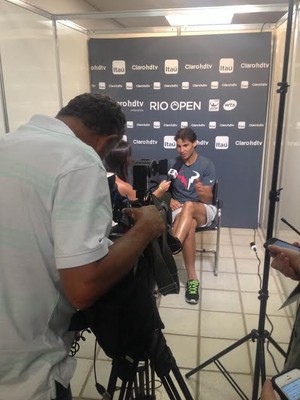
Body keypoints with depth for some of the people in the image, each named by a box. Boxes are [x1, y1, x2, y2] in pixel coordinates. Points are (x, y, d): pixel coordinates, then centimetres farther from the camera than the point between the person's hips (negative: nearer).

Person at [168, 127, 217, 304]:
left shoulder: (207, 165, -4)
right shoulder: (173, 164, 3)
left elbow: (208, 200, -9)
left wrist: (203, 192, -34)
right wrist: (169, 200, -13)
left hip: (203, 210, -1)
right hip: (180, 210, 1)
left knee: (188, 206, -39)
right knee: (190, 226, -36)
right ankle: (192, 278, -33)